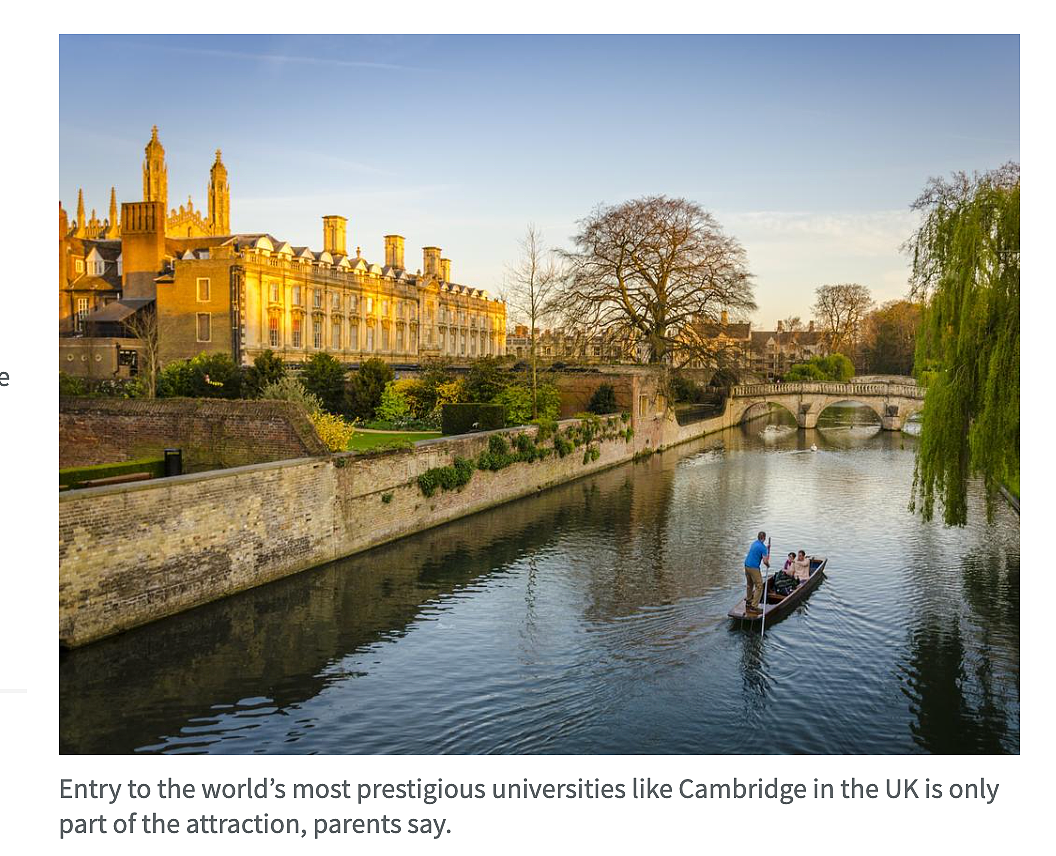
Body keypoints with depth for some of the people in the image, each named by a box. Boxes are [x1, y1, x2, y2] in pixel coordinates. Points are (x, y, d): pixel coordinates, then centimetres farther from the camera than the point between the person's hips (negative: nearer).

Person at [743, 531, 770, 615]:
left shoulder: (754, 543, 10)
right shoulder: (763, 547, -14)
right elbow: (765, 561, -18)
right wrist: (768, 565, 4)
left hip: (746, 566, 9)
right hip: (754, 568, -9)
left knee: (750, 585, 25)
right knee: (759, 587, -4)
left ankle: (748, 601, 39)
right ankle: (754, 606, -9)